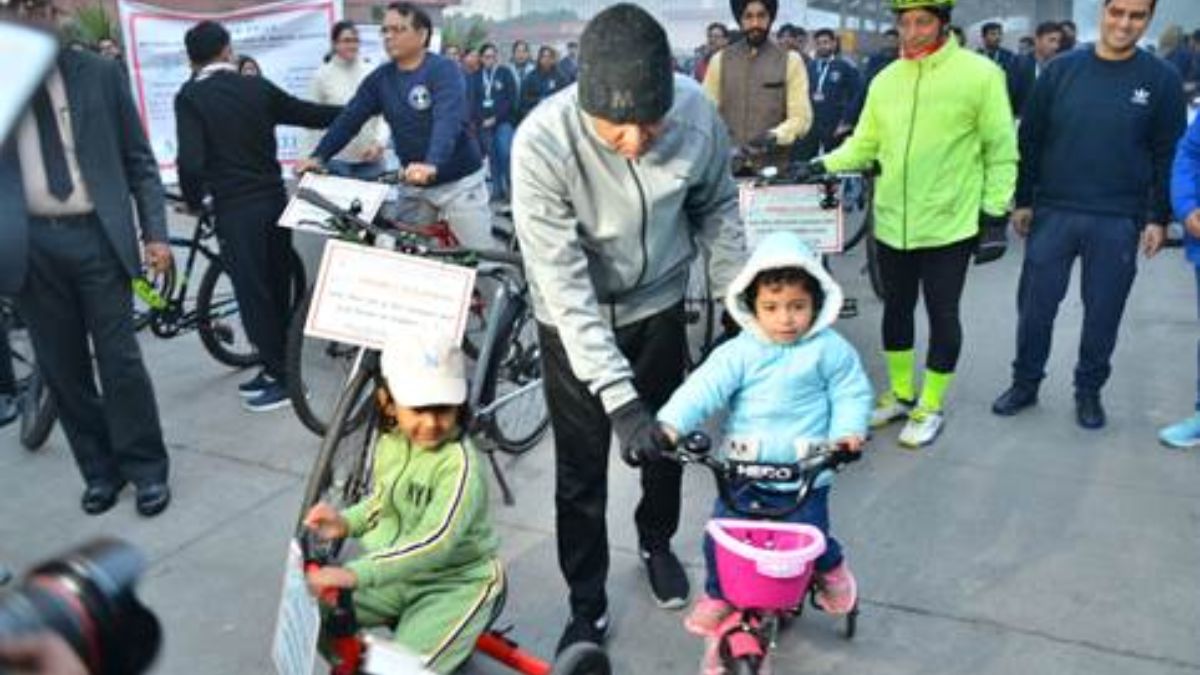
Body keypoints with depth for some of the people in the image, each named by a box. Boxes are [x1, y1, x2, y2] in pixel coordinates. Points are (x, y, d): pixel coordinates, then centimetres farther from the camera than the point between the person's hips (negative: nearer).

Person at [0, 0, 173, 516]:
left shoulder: (100, 73, 3)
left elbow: (138, 158, 4)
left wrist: (155, 232, -1)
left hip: (96, 235, -2)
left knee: (119, 360, 1)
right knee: (61, 368, 8)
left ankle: (147, 470, 15)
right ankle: (99, 472, 22)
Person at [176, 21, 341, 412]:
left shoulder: (190, 97, -6)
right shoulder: (257, 87, 5)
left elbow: (191, 161, -16)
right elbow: (308, 114, 15)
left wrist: (193, 201, 2)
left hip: (235, 209, -5)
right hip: (274, 200, 5)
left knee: (253, 294, 3)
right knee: (276, 289, 14)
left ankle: (281, 377, 8)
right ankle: (277, 369, 24)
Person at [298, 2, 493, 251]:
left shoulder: (444, 70, -13)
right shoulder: (380, 78, 4)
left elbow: (448, 120, -29)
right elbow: (349, 119, 1)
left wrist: (432, 165, -46)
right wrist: (319, 157, -13)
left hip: (460, 182, -5)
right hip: (413, 184, 5)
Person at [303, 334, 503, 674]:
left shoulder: (460, 463, -28)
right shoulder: (389, 442, -4)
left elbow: (436, 542, -38)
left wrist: (356, 573, -45)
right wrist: (346, 522, -7)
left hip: (457, 581, -6)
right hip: (399, 573, 7)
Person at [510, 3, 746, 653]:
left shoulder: (697, 112, -23)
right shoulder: (541, 142, -32)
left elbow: (717, 206, -3)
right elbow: (563, 283, -32)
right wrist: (617, 396, -36)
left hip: (657, 305, 3)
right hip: (574, 322, -2)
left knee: (666, 439, 18)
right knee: (581, 471, 5)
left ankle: (656, 543, 48)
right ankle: (587, 609, 27)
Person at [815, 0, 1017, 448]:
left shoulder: (979, 73, -8)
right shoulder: (885, 80, 5)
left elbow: (1001, 152, -6)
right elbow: (864, 146, 8)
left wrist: (995, 216, -8)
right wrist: (822, 166, -7)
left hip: (949, 225, -4)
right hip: (892, 224, 5)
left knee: (942, 315, 7)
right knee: (896, 309, 16)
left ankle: (931, 406, 24)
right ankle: (901, 394, 35)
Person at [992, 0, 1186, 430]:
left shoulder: (1161, 79, -1)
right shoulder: (1062, 69, 1)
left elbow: (1168, 155, 1)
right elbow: (1031, 139, 4)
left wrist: (1158, 217, -4)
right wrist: (1023, 200, 2)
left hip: (1119, 222, -1)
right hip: (1053, 213, 1)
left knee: (1103, 313, 8)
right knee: (1035, 307, 6)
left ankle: (1089, 391, 25)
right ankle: (1025, 383, 23)